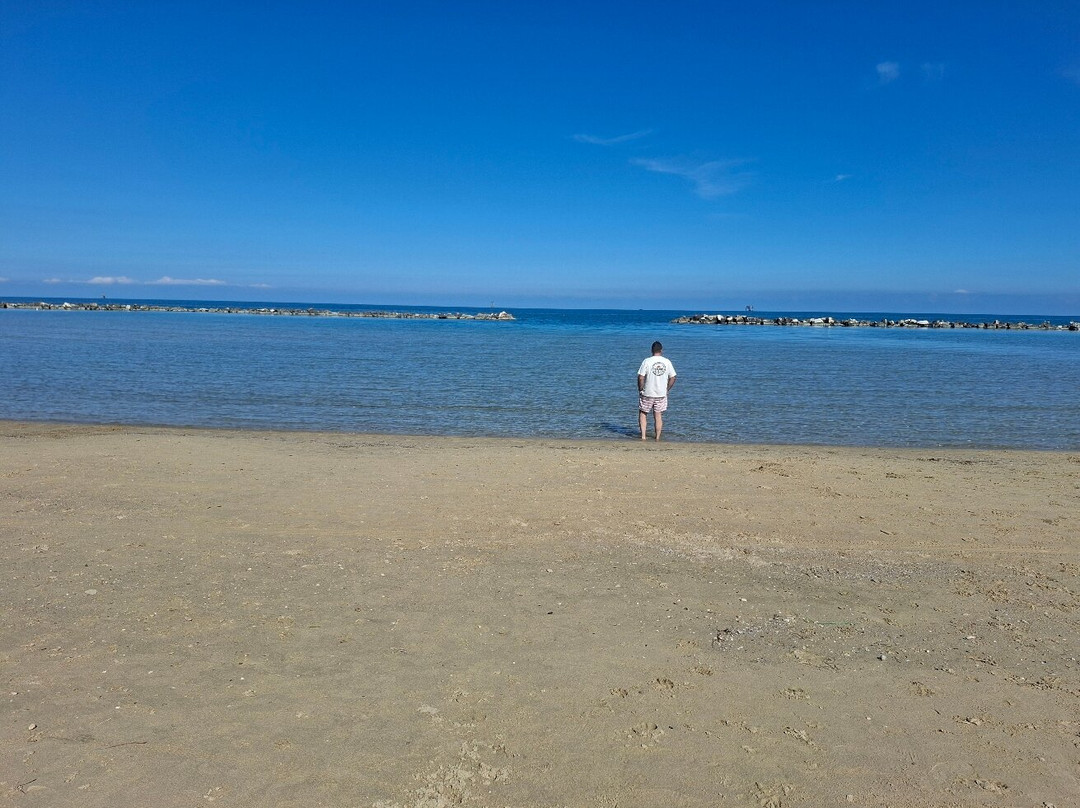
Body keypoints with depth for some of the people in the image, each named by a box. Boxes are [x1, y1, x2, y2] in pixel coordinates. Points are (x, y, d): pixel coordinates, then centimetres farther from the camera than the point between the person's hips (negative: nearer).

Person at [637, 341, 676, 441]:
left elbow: (641, 378, -14)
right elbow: (672, 378, 2)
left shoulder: (647, 361, -11)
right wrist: (666, 389, 12)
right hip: (661, 394, 3)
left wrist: (640, 390, -1)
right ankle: (657, 438, 15)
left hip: (647, 393, -3)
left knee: (643, 413, 13)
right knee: (658, 415, 12)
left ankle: (643, 436, 5)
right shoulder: (667, 362, -2)